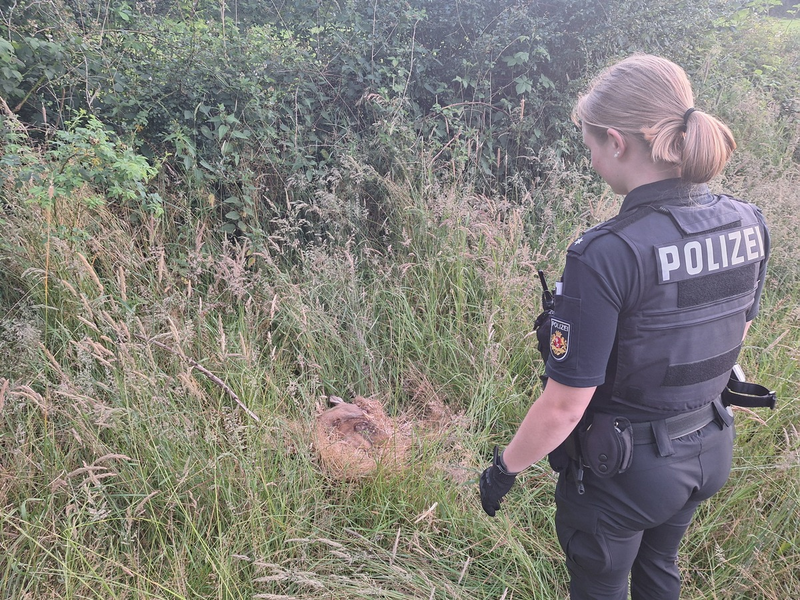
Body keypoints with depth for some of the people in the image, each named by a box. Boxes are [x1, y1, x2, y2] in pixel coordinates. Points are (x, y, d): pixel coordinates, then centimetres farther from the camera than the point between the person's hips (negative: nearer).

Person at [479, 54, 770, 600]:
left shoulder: (606, 256, -32)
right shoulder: (748, 226, -10)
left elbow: (565, 406, -26)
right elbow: (735, 334, 7)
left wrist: (504, 469, -9)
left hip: (621, 469, -6)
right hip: (708, 451, 6)